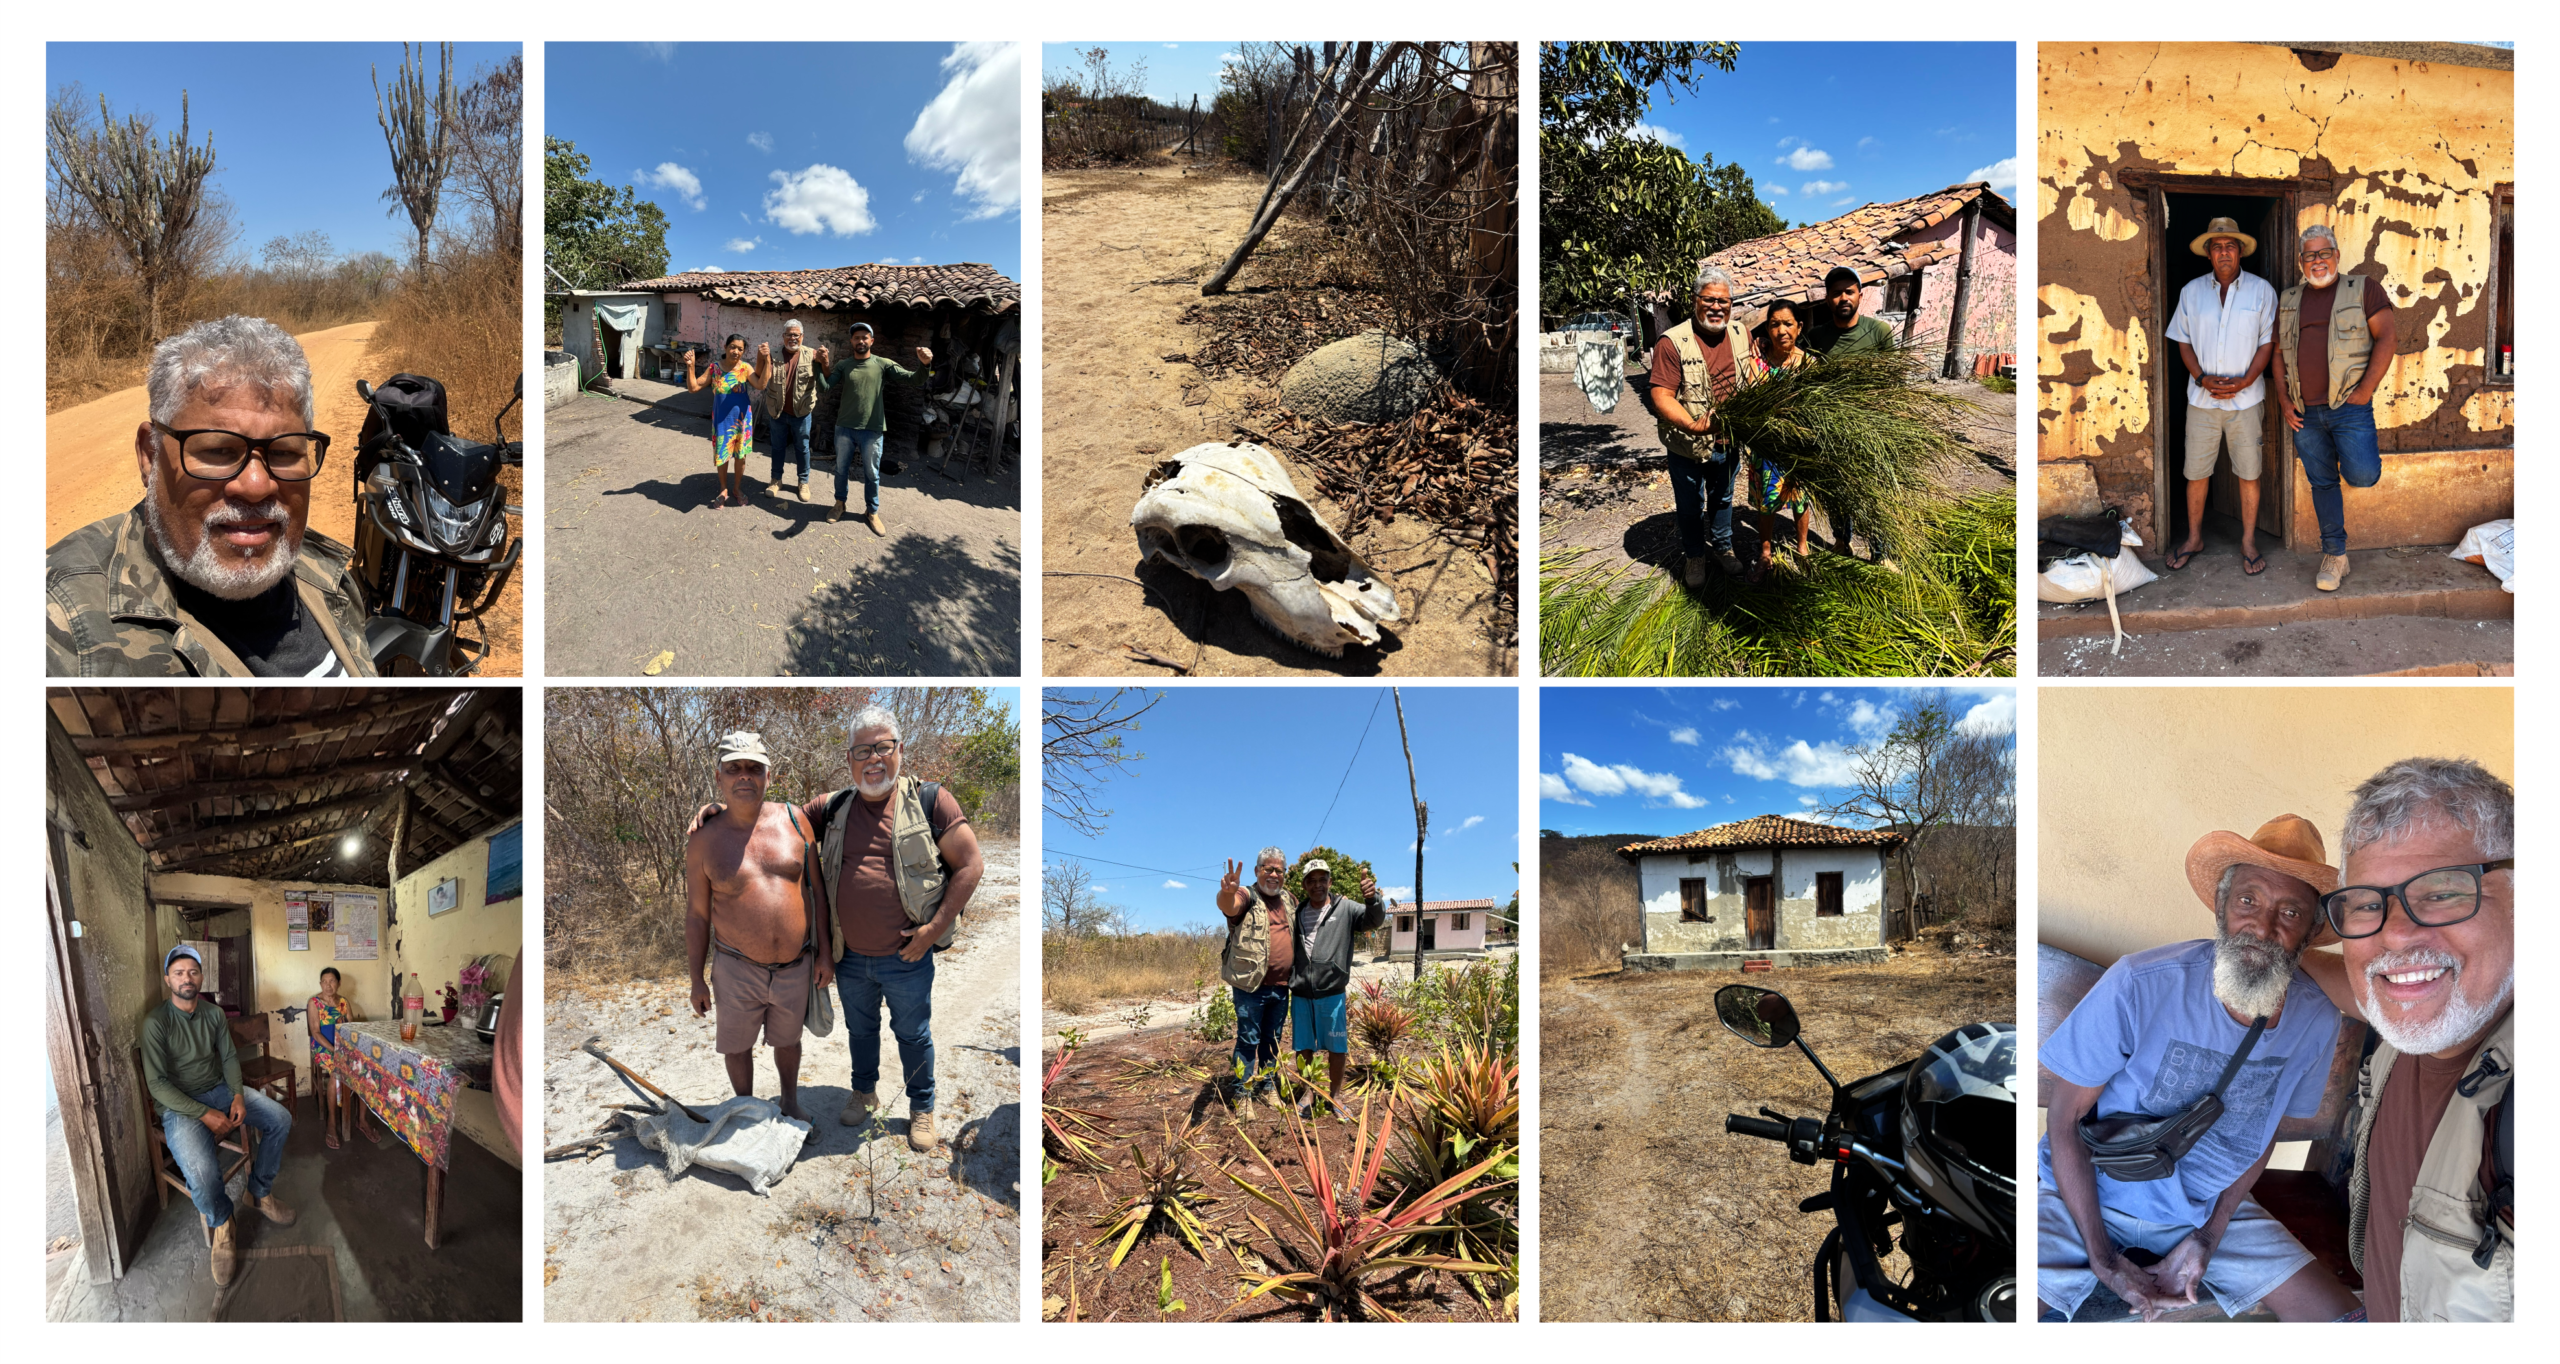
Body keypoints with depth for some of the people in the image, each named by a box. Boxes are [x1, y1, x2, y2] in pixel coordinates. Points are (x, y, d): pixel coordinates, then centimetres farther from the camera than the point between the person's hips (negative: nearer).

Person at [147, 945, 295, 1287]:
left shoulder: (214, 1013, 6)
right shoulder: (155, 1023, -14)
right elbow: (157, 1083, -17)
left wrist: (238, 1096, -10)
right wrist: (204, 1114, -22)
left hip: (219, 1089, 7)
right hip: (178, 1104, -6)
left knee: (280, 1119, -10)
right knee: (202, 1171, -33)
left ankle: (259, 1194, 11)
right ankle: (223, 1224, -2)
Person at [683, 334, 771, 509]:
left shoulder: (745, 368, -9)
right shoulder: (714, 369, -6)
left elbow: (761, 385, -26)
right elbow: (693, 387, -8)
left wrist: (767, 360, -33)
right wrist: (690, 366, -21)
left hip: (742, 419, 0)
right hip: (721, 419, 0)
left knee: (740, 455, 12)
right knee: (722, 455, 11)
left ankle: (737, 488, 31)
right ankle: (724, 489, 29)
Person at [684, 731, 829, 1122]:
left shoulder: (793, 820, -4)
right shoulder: (704, 839, -8)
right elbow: (697, 914, -2)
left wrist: (823, 953, 2)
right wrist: (697, 980, 0)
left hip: (797, 966, 1)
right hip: (738, 969, -1)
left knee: (788, 1038, 21)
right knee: (737, 1044, 15)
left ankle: (790, 1101, 45)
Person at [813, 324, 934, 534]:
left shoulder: (882, 364, -3)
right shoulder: (843, 365, 2)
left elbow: (913, 378, -11)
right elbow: (826, 387, -7)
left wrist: (924, 364, -32)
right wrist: (822, 364, -19)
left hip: (872, 430, -2)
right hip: (845, 428, 2)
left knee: (872, 474, 8)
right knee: (841, 469, 15)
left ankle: (872, 512, 24)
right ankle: (840, 504, 35)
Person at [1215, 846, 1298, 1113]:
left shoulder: (1289, 900, 11)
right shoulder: (1247, 897, -9)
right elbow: (1229, 907, -33)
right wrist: (1227, 893, -57)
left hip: (1281, 986, 6)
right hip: (1251, 986, -6)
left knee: (1272, 1040, 15)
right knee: (1248, 1040, -2)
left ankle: (1266, 1087, 28)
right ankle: (1243, 1095, 5)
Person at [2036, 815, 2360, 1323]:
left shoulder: (2316, 1022, -8)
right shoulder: (2139, 986, -23)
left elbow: (2262, 1134, 6)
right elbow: (2064, 1118, -15)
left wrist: (2208, 1239, -4)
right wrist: (2103, 1262, -16)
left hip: (2210, 1209, 5)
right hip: (2086, 1201, -5)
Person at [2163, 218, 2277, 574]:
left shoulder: (2261, 290, 0)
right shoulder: (2192, 291, 5)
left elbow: (2267, 342, 0)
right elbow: (2183, 341, 6)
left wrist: (2244, 381, -13)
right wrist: (2202, 378, -9)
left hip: (2245, 398, -1)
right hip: (2201, 397, 1)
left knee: (2248, 473, 3)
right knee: (2196, 471, 6)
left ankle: (2248, 542, 13)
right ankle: (2194, 538, 20)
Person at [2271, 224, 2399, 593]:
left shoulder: (2364, 289, 0)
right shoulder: (2289, 299, 12)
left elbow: (2389, 338, -5)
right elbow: (2278, 352, 14)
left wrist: (2365, 391, -12)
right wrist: (2283, 400, 3)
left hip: (2349, 407, -4)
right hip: (2304, 412, 4)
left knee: (2361, 475, -16)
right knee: (2322, 482, 7)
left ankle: (2370, 442, 21)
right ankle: (2334, 556, 16)